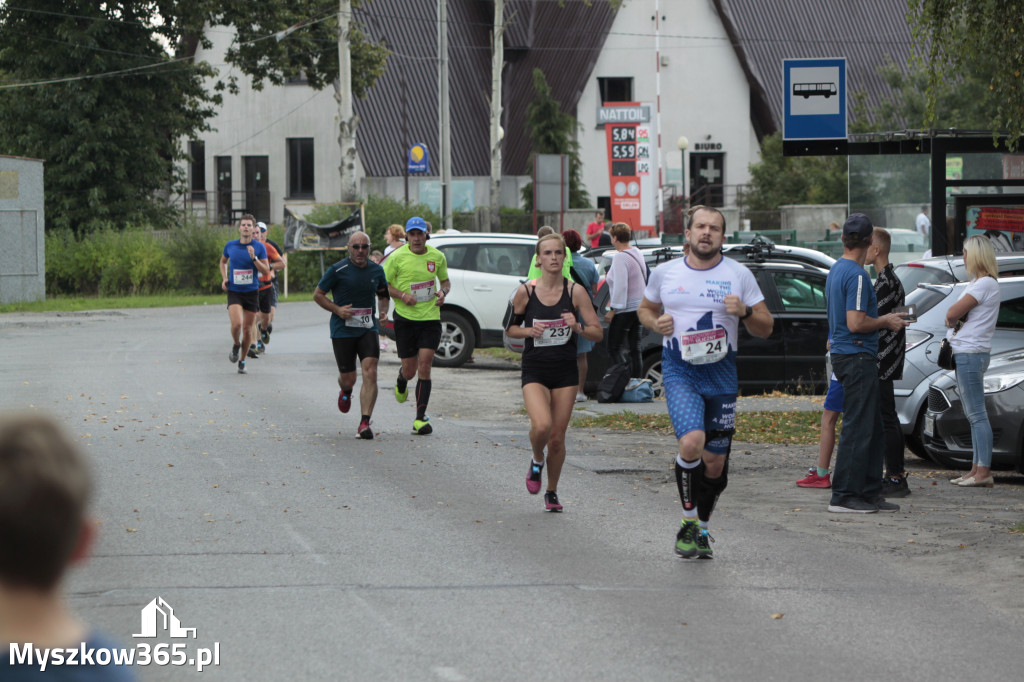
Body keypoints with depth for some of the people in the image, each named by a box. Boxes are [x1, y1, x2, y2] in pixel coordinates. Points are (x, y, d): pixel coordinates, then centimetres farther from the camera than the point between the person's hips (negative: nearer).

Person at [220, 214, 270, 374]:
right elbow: (223, 261, 22)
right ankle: (236, 345, 10)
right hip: (234, 292, 0)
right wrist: (224, 278, 7)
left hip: (252, 292, 0)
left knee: (247, 329, 4)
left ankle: (242, 361, 24)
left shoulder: (259, 247, -2)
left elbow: (266, 271, -5)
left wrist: (254, 258, -20)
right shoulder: (230, 245, 2)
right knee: (237, 323, -22)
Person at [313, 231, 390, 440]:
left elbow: (383, 294, 22)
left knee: (370, 373, -15)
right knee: (348, 378, 4)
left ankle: (365, 423, -14)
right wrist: (337, 309, -13)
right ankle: (345, 391, 44)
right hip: (342, 330, -2)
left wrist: (383, 311, 2)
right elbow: (318, 294, 1)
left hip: (368, 329, 2)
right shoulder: (337, 270, -7)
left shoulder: (376, 270, 5)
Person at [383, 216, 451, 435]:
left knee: (424, 366, -11)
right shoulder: (397, 257, -5)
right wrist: (402, 295, -17)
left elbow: (445, 280, 19)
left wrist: (443, 292, -4)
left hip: (430, 318, 1)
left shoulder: (437, 257, 3)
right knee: (409, 370, 5)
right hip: (405, 318, -1)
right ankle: (401, 382, 46)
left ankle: (420, 418, -7)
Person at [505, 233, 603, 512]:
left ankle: (552, 492, 26)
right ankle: (536, 460, 9)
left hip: (565, 372, 1)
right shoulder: (526, 291, -3)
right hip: (535, 371, -1)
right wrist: (530, 331, -11)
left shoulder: (575, 291, -3)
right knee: (542, 426, -24)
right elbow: (511, 328, 9)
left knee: (557, 438, 4)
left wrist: (577, 327, -21)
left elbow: (598, 333, -2)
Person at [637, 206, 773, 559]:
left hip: (721, 374, 1)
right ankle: (688, 522, -5)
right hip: (679, 372, -1)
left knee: (715, 463, 6)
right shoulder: (665, 273, 5)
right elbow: (645, 308, 22)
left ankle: (701, 529, 29)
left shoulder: (739, 275, 3)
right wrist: (656, 323, -1)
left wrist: (745, 312, -15)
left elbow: (766, 328, 6)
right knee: (691, 443, -24)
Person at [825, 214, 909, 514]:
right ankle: (843, 496, -5)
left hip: (844, 354, 10)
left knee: (874, 429, 13)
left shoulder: (836, 270, 15)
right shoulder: (856, 275, -17)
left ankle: (870, 492, 16)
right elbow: (856, 323, -23)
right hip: (857, 357, -10)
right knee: (858, 429, -6)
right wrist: (885, 321, -7)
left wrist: (884, 319, 23)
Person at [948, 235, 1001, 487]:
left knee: (977, 414, -10)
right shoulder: (980, 283, 18)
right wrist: (954, 318, -3)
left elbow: (952, 313, -18)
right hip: (966, 354, 11)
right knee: (973, 414, 12)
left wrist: (951, 317, 3)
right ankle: (977, 469, 16)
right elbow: (953, 314, 18)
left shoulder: (984, 284, -14)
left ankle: (984, 472, -11)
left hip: (970, 353, -11)